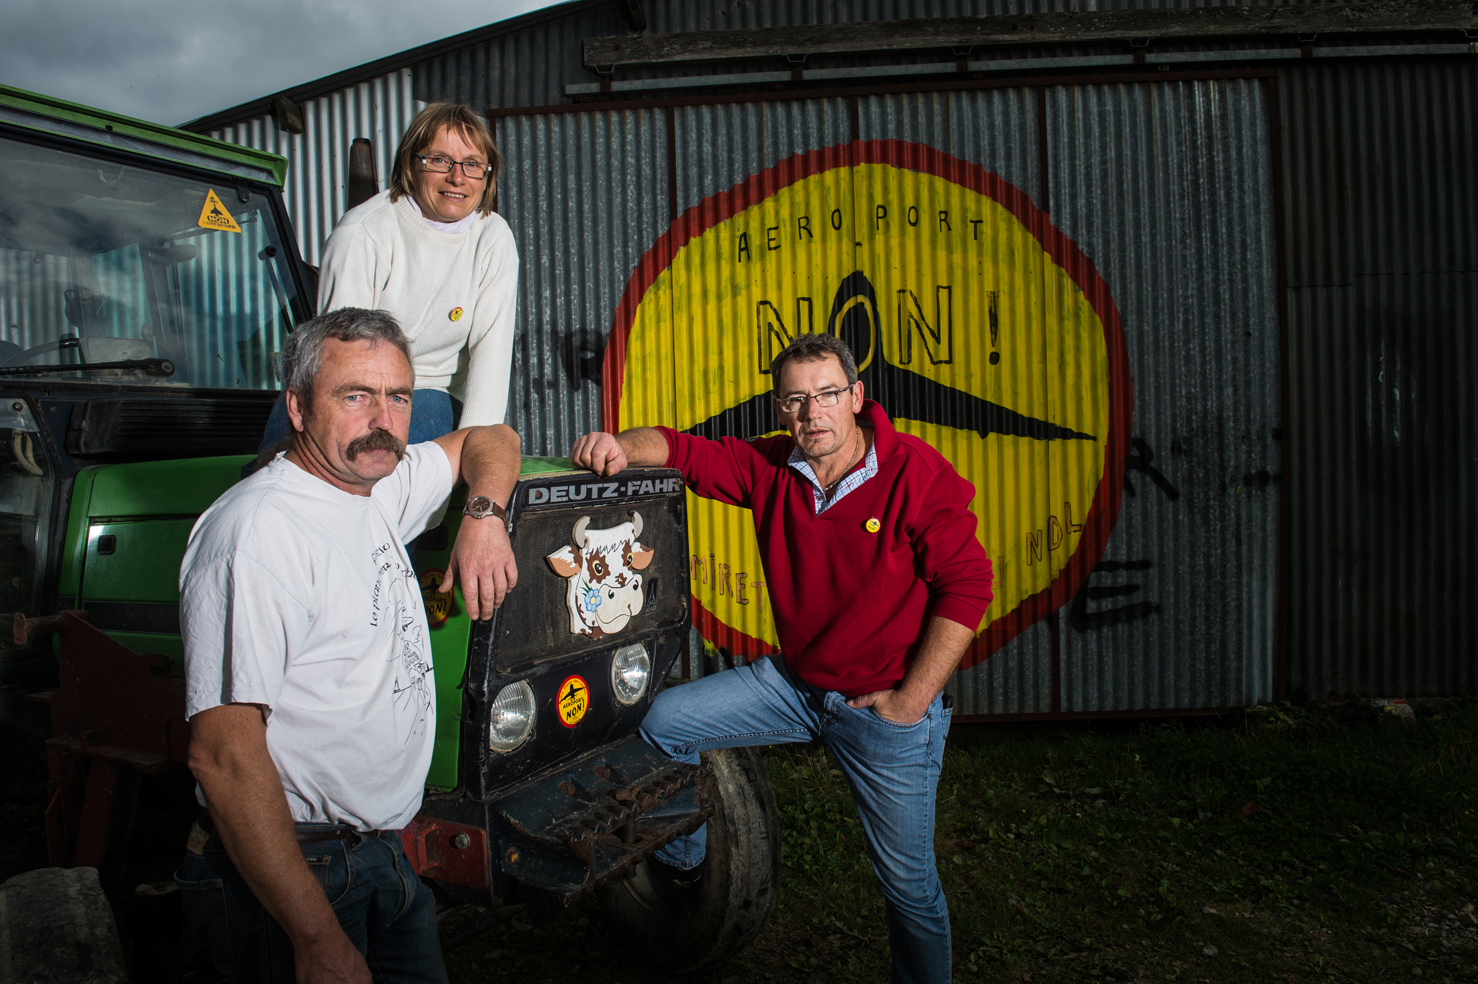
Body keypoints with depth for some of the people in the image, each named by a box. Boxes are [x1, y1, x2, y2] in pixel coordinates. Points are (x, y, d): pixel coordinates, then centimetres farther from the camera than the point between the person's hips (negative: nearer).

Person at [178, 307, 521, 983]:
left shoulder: (381, 487, 4)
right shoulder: (258, 532, -22)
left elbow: (487, 439, 20)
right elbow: (223, 756, -26)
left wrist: (483, 516, -3)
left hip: (384, 852, 8)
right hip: (294, 876, -8)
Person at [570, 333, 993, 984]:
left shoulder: (916, 473, -17)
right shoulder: (771, 467, -3)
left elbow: (965, 587, -18)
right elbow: (679, 449, 0)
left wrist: (909, 701, -19)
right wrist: (620, 446, -23)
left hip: (888, 704, -4)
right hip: (793, 681, 5)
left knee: (908, 884, 6)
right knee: (662, 721, 2)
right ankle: (683, 861, 26)